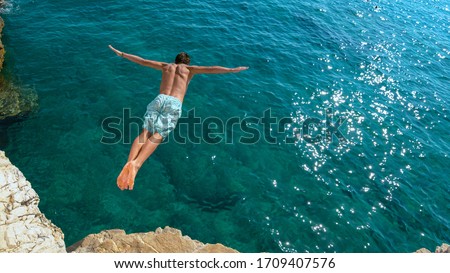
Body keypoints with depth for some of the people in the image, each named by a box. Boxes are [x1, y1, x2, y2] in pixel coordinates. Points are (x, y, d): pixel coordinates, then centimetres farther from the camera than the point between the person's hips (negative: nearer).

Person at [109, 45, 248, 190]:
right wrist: (232, 70, 13)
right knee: (158, 135, -16)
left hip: (159, 99, 3)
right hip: (174, 104, -3)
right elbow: (211, 69, 12)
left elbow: (141, 61, 36)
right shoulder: (189, 69, 23)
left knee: (145, 132, -10)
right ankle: (136, 164, -40)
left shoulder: (165, 66, 31)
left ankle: (129, 162, -36)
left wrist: (121, 54, 48)